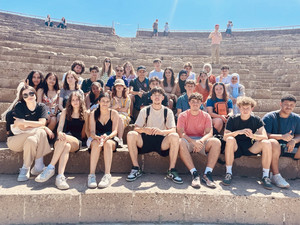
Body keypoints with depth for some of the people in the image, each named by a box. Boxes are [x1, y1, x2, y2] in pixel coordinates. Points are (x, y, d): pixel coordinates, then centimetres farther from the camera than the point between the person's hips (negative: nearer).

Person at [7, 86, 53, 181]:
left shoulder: (41, 106, -1)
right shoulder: (19, 106, -8)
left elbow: (42, 123, -16)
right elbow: (22, 128, -16)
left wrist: (24, 122, -24)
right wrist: (44, 127, -18)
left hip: (35, 141, 2)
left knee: (31, 140, -34)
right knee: (40, 131, -29)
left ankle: (25, 169, -19)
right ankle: (39, 165, -21)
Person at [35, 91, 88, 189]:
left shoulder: (85, 114, 13)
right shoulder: (65, 111, 17)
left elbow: (85, 131, 12)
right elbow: (60, 127, 6)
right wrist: (60, 133, -18)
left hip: (77, 142, -1)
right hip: (63, 139, 1)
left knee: (64, 139, -36)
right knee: (66, 146, -36)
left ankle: (50, 168, -38)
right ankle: (61, 176, -48)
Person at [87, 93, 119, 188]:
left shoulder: (114, 113, 1)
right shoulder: (93, 114, 4)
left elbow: (115, 131, -8)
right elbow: (92, 131, -5)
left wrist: (107, 136, -31)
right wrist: (97, 137, -30)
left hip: (111, 140, -1)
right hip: (96, 139, 1)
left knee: (107, 143, -35)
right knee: (96, 143, -34)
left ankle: (107, 176, -40)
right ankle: (91, 175, -37)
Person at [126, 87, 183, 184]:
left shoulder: (168, 111, 6)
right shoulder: (145, 110, 7)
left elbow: (173, 130, -6)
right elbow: (136, 128, -1)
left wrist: (161, 131, -29)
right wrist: (145, 130, -26)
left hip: (162, 141, 0)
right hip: (146, 140, 1)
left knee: (174, 136, -30)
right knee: (131, 134, -26)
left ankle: (172, 170, -20)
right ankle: (136, 169, -17)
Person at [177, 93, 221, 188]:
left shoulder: (206, 116, 9)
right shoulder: (183, 115, 3)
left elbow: (209, 133, -3)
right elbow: (180, 132, -10)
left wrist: (201, 141, -26)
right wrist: (194, 142, -27)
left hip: (202, 142, 2)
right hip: (188, 141, -2)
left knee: (216, 142, -27)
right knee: (180, 142, -36)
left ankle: (207, 174, -28)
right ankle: (194, 174, -34)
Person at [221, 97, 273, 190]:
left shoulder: (257, 120, 1)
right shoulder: (233, 119, -4)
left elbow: (265, 137, -12)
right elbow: (225, 137, -14)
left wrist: (252, 135, -34)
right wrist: (238, 132, -31)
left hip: (250, 149, 2)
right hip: (236, 148, -2)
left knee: (267, 143, -24)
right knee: (230, 139, -34)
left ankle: (265, 176, -13)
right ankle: (228, 173, -23)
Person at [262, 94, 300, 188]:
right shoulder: (269, 117, -5)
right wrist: (282, 136, -29)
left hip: (289, 148, 4)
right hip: (275, 147, -4)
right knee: (273, 142, -38)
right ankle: (275, 176, -31)